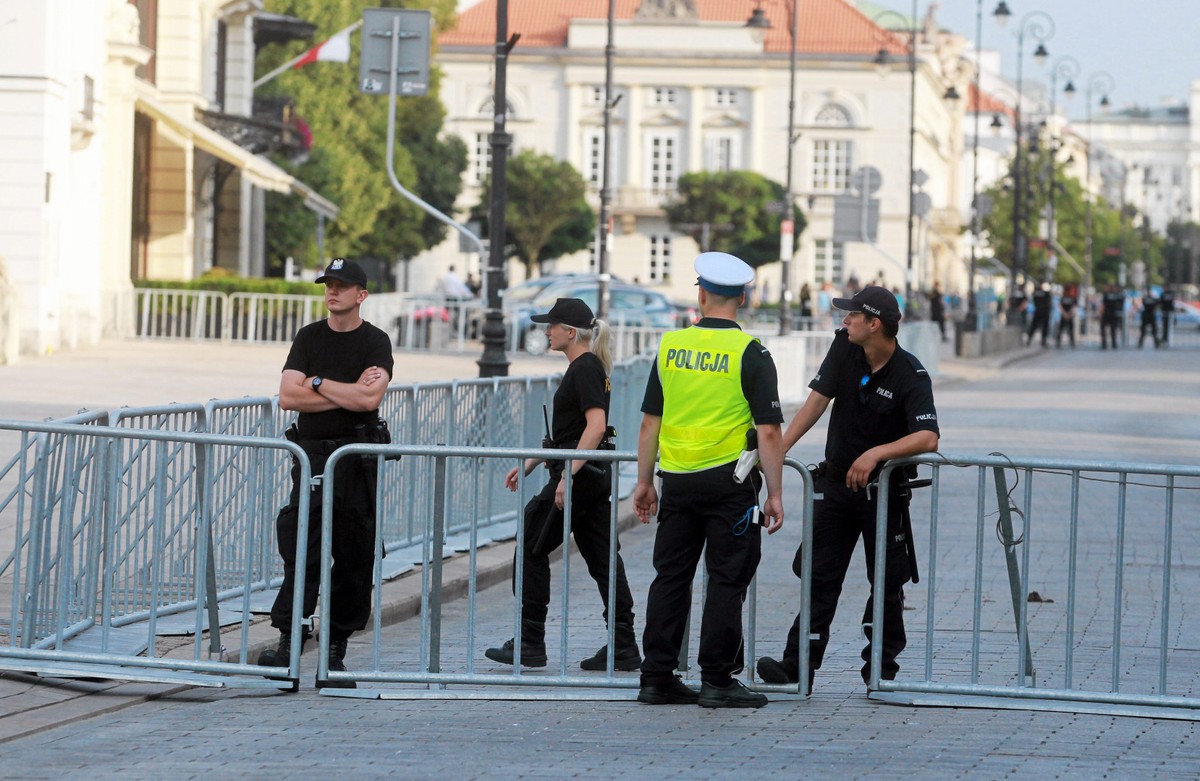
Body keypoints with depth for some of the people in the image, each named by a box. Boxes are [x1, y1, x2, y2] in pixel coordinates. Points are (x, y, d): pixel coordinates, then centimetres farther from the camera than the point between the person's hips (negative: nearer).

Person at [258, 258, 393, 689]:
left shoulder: (375, 342, 0)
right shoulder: (308, 337, 9)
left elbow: (369, 398, -16)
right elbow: (288, 396, -2)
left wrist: (318, 383, -6)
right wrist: (348, 393, -7)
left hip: (357, 457, -2)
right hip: (312, 452, 2)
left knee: (353, 556, 0)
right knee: (301, 545, -7)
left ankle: (337, 648, 7)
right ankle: (288, 641, -11)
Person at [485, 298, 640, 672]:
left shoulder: (584, 369, -14)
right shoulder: (588, 367, 17)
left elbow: (596, 426, -24)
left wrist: (568, 474, -26)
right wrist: (529, 464, 24)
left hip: (580, 473, -10)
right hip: (596, 474, 10)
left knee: (532, 550, -1)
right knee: (602, 557, 7)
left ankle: (529, 644, 3)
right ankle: (623, 646, 5)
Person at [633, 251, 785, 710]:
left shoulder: (671, 346, 4)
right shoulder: (750, 354, -8)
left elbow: (650, 422, 8)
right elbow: (768, 431, -11)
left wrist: (644, 482, 16)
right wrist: (775, 494, -6)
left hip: (678, 479, 4)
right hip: (730, 482, -4)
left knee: (670, 577, 10)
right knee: (726, 581, 2)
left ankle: (657, 677, 12)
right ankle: (717, 681, 2)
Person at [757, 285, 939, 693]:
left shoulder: (911, 376, -18)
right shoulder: (844, 346, -4)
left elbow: (928, 438, -29)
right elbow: (818, 399, -1)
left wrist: (876, 454, -37)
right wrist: (779, 447, -10)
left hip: (883, 490, -4)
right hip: (836, 483, 4)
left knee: (886, 582, 3)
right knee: (820, 578, 1)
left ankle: (881, 667, 12)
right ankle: (798, 665, -2)